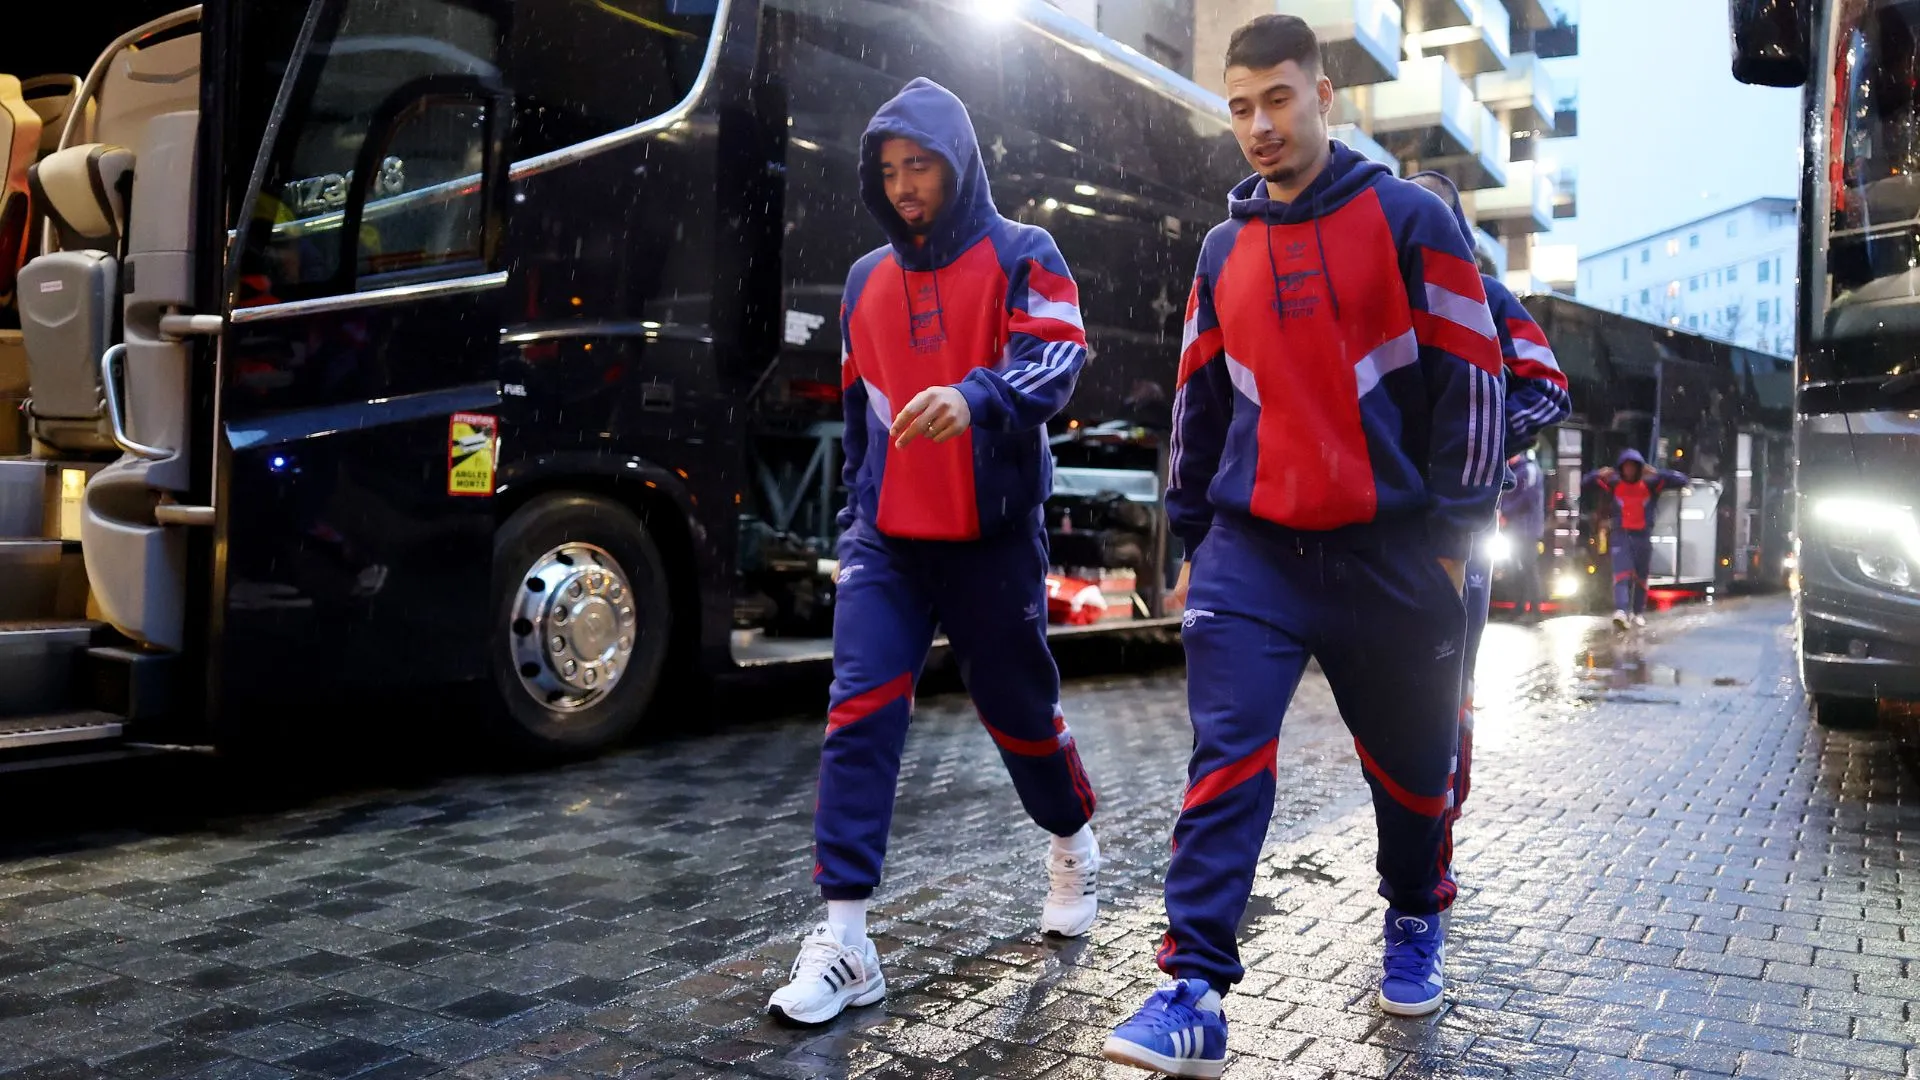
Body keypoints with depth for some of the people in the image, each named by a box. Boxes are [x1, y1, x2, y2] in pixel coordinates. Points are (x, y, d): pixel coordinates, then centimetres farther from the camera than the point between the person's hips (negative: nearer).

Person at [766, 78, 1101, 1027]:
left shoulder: (1020, 255, -1)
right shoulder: (866, 279, 13)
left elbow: (1058, 359, -17)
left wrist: (977, 396, -37)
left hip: (993, 533, -3)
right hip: (886, 539, 4)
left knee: (1018, 711, 9)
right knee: (859, 715, -10)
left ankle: (1074, 844, 40)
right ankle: (844, 939, -7)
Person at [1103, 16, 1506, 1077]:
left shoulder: (1408, 219, 0)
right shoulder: (1223, 250, 12)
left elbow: (1470, 378, -2)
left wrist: (1451, 532, -4)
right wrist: (1191, 537, 15)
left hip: (1389, 547, -2)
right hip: (1250, 552, 2)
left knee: (1410, 762, 11)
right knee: (1225, 762, -9)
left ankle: (1415, 921, 38)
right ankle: (1195, 990, -8)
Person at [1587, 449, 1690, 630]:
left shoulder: (1650, 485, 1)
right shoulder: (1614, 484, 1)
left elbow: (1682, 480, -3)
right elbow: (1588, 481, 0)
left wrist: (1657, 473, -19)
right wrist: (1600, 474, -23)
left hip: (1643, 535, 2)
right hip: (1620, 535, -2)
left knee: (1641, 576, 12)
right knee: (1622, 573, -16)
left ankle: (1639, 612, 28)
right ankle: (1621, 611, -30)